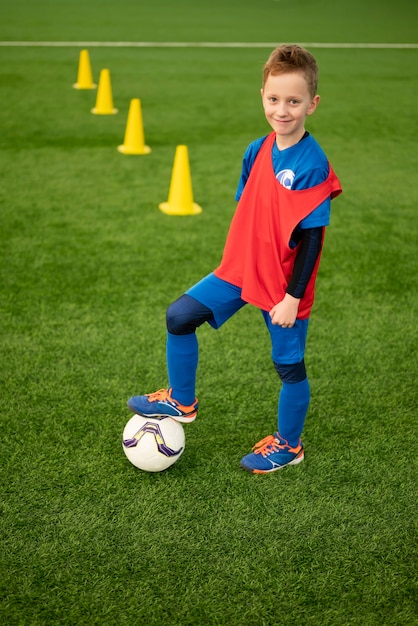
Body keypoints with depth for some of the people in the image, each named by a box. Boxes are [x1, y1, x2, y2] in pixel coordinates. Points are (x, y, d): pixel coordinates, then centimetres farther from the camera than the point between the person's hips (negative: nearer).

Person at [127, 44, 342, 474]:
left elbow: (311, 238, -19)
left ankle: (288, 445, 31)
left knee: (289, 365, 10)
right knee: (180, 316, 3)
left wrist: (293, 296, -18)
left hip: (284, 286, -6)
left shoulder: (313, 166, -20)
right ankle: (181, 402, 23)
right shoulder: (257, 151, 0)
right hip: (240, 270, 6)